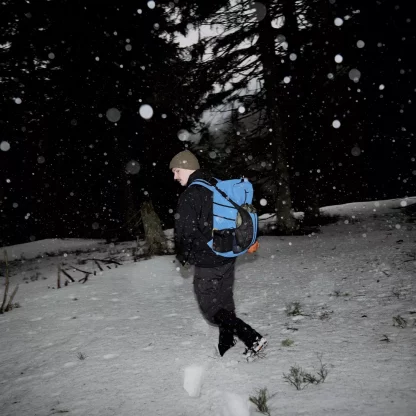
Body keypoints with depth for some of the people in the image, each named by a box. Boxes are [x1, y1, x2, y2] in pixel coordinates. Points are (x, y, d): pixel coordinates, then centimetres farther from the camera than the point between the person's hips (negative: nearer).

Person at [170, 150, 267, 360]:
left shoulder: (190, 195, -18)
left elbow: (185, 232, -19)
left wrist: (182, 257, -2)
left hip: (207, 263, -8)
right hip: (229, 258, 8)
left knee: (210, 309, 3)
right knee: (225, 304, 17)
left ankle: (253, 339, -9)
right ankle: (226, 351, 27)